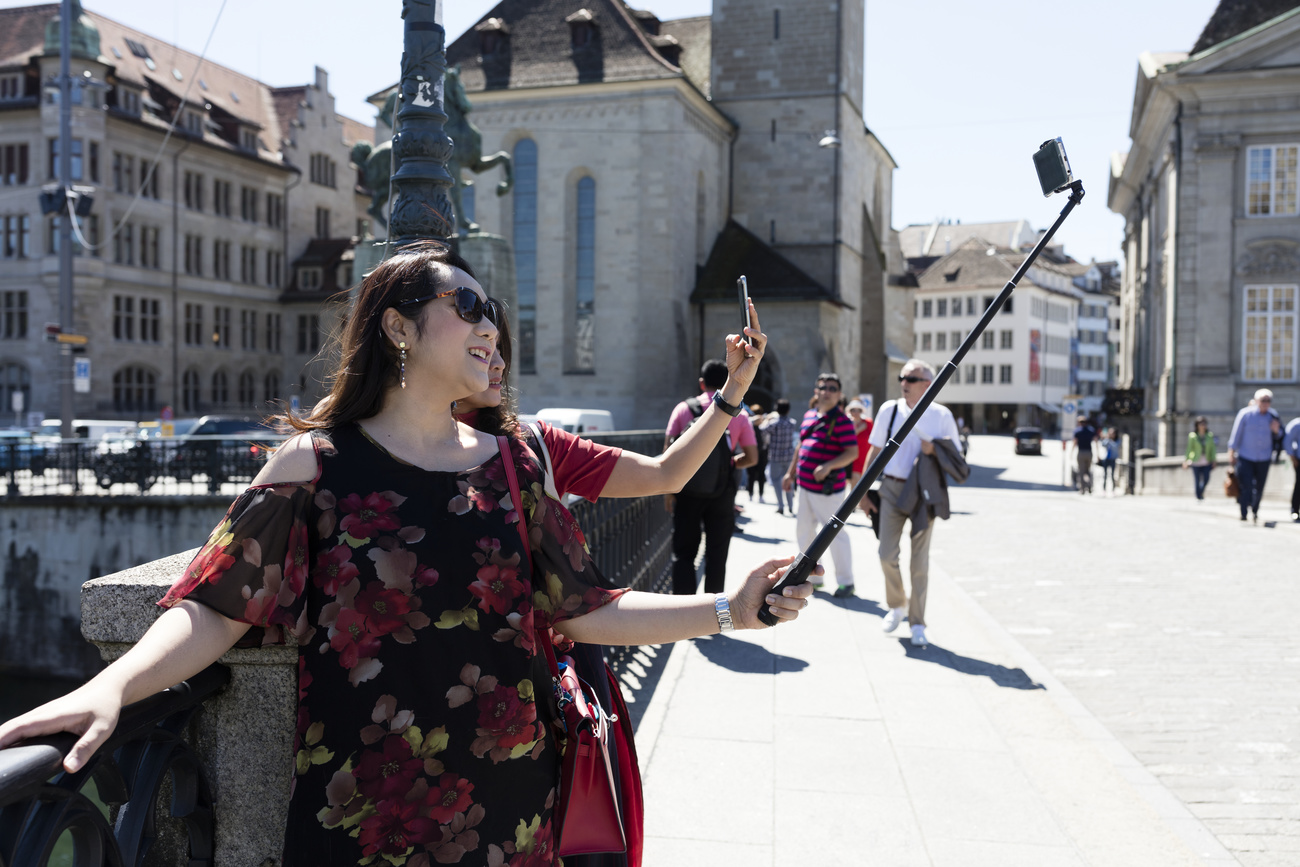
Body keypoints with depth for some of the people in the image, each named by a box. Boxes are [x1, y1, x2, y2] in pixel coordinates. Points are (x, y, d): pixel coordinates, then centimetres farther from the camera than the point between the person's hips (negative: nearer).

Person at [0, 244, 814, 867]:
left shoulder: (510, 464, 3)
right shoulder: (317, 463, -6)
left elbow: (583, 610, 2)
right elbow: (218, 607, -11)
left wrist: (728, 609, -5)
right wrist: (111, 686, -29)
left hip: (508, 801, 3)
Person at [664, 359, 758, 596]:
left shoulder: (683, 409, -2)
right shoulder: (739, 415, -1)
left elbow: (668, 452, -6)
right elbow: (751, 457, -1)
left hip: (687, 491, 0)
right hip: (722, 493, 0)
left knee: (683, 552, 7)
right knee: (716, 554, 11)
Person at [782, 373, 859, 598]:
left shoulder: (842, 420, -12)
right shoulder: (809, 415, 11)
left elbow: (852, 452, -17)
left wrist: (828, 466, -29)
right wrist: (790, 473, 20)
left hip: (828, 487, -8)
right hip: (805, 484, 8)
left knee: (834, 532, -3)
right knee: (803, 530, 16)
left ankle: (846, 581, 9)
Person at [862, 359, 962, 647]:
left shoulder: (941, 415, -1)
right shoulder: (889, 409, 2)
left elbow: (957, 456, 5)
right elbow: (875, 451, 7)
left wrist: (935, 449, -16)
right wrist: (864, 491, 4)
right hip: (892, 487, 1)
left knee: (920, 560, 2)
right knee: (887, 555, 0)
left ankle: (917, 623, 14)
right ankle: (896, 605, 27)